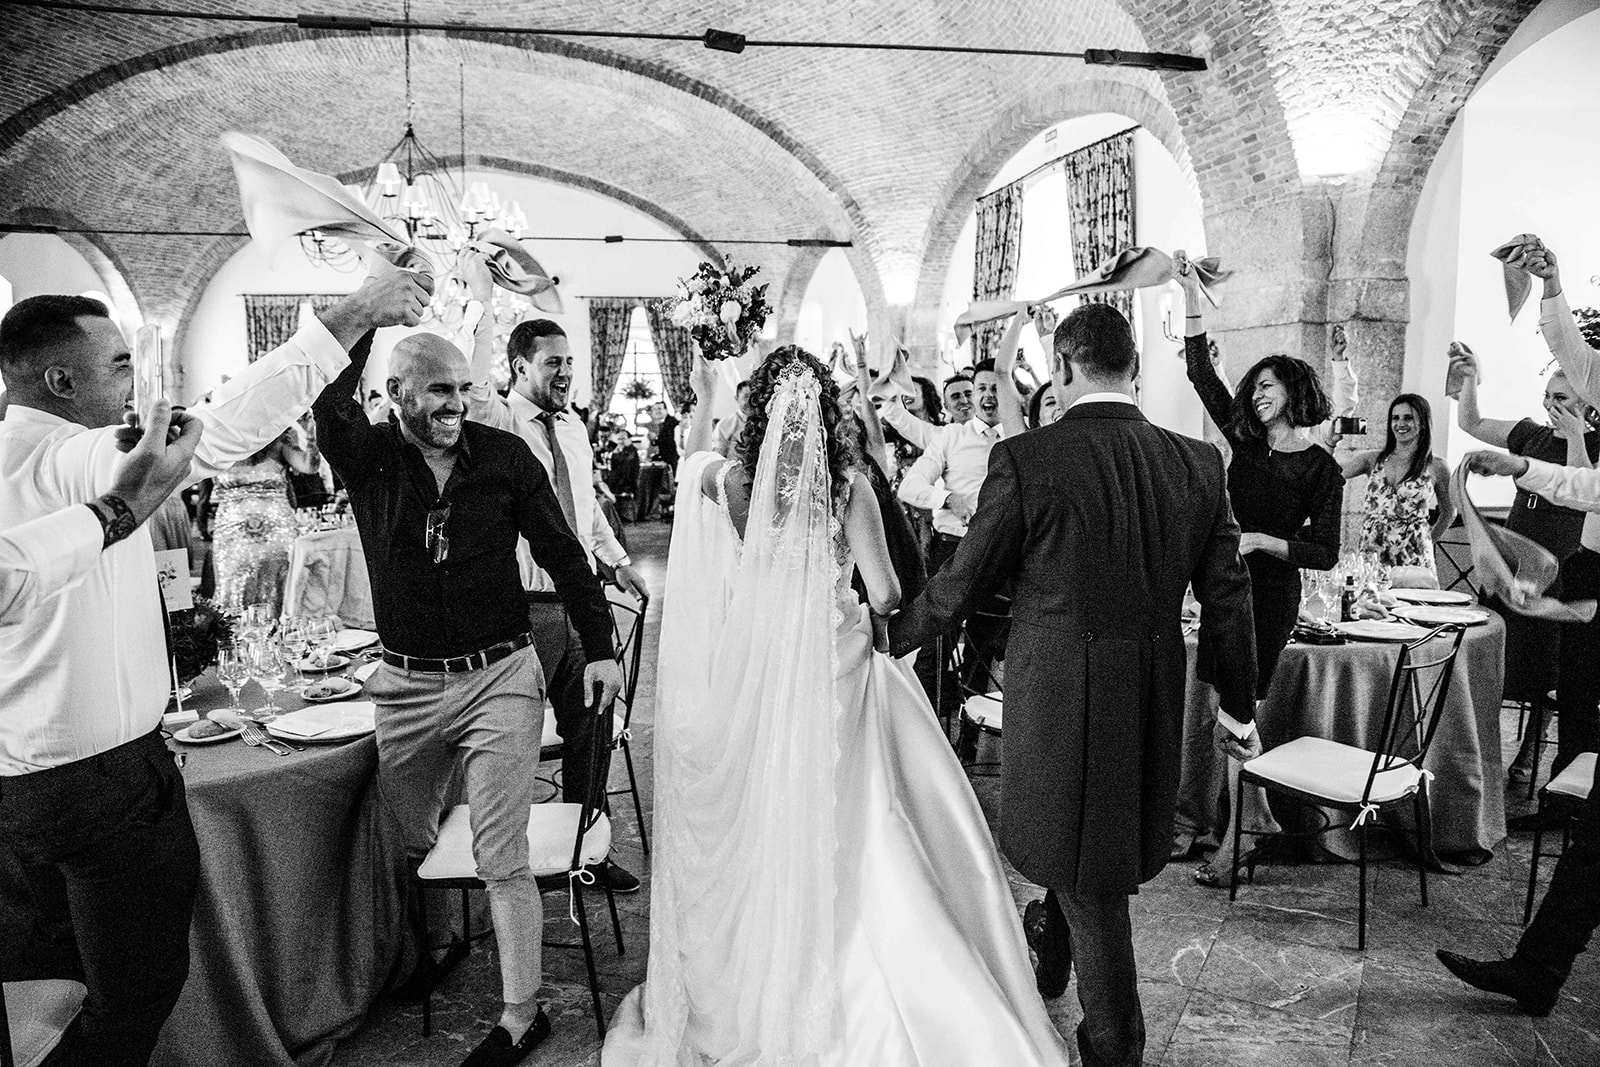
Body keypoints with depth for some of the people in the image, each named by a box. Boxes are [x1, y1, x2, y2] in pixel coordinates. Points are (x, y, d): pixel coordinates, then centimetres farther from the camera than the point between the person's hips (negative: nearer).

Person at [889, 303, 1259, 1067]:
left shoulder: (1025, 460, -16)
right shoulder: (1199, 464, -3)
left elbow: (961, 583, -10)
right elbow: (1228, 595, 3)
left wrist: (891, 636, 9)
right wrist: (1237, 704, 16)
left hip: (1057, 697, -5)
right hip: (1154, 700, 5)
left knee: (1086, 869, 11)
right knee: (1084, 843, 27)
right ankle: (1049, 964, 52)